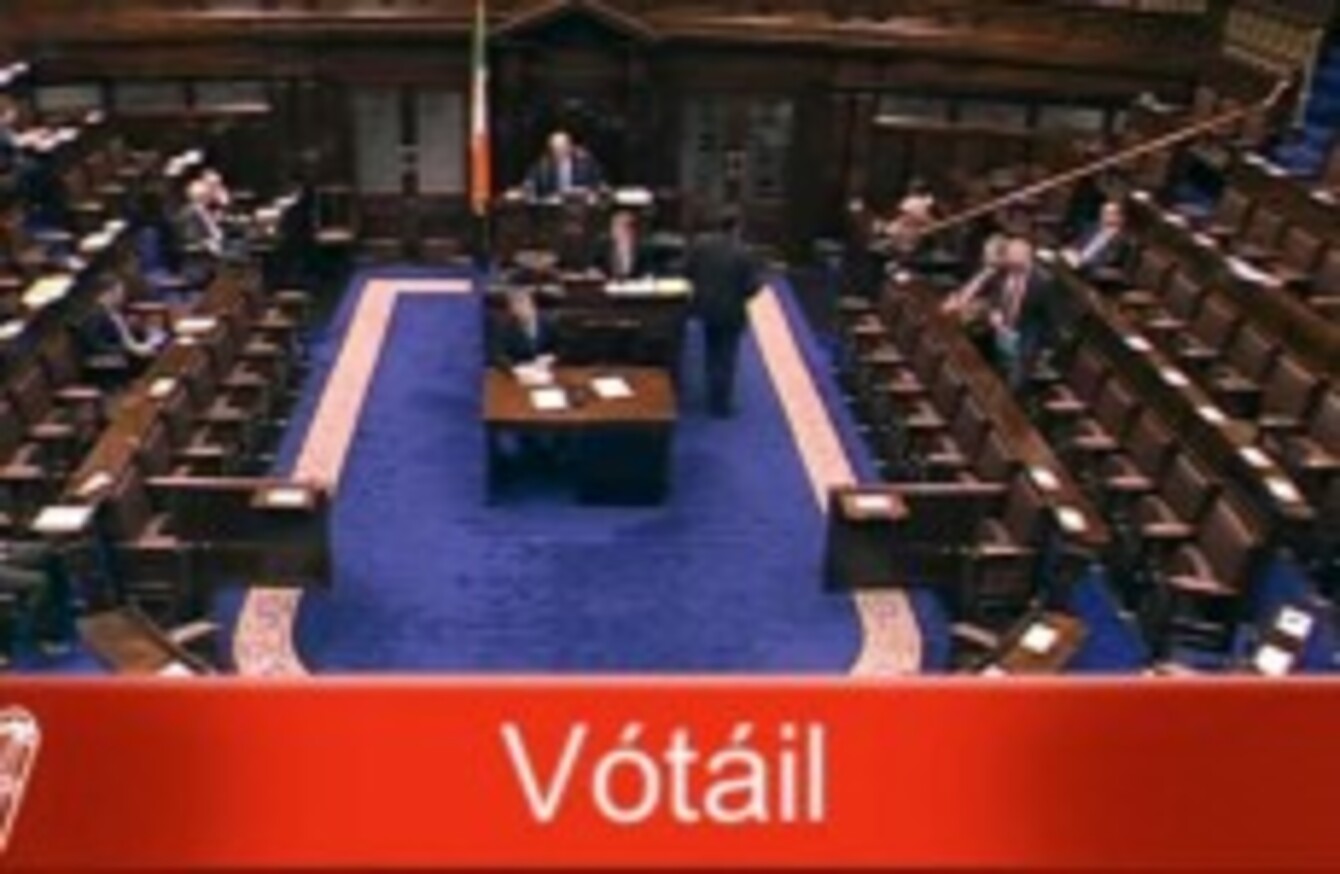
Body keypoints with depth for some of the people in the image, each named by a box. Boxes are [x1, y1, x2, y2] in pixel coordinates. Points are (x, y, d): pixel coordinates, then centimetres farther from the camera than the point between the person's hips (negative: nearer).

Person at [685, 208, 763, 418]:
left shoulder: (700, 243, -9)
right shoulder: (742, 253, -23)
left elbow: (687, 270, -1)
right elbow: (752, 287, -19)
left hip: (705, 307, 5)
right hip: (731, 312, -5)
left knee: (713, 354, 23)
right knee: (726, 359, 6)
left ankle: (714, 398, 35)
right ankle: (721, 406, 12)